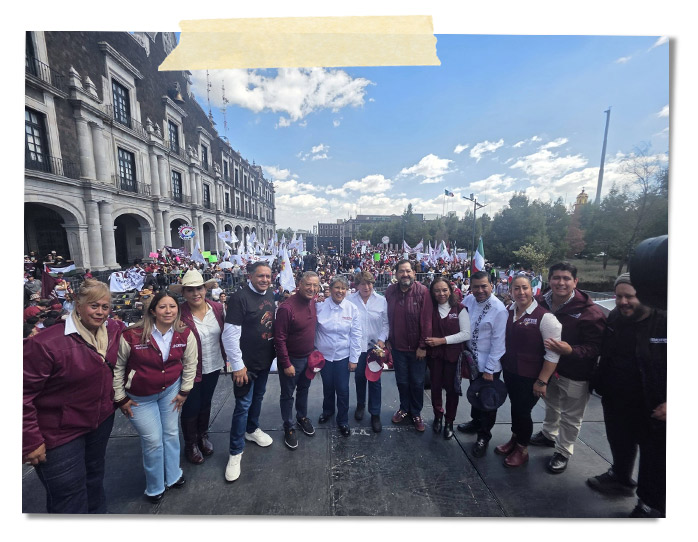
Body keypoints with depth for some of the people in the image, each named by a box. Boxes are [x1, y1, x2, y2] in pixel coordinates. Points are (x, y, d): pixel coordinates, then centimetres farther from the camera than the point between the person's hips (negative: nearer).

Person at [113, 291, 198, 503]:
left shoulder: (185, 334, -16)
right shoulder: (132, 336, -25)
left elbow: (190, 363, -2)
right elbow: (116, 367, -10)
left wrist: (184, 391, 1)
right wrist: (120, 399, -4)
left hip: (170, 390, 3)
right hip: (139, 396, -2)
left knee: (171, 433, 15)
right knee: (153, 440, 4)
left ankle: (173, 476, 41)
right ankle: (155, 487, 32)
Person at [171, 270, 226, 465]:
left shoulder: (217, 308, -10)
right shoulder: (179, 315, -22)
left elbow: (224, 334, 2)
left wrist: (226, 357, 3)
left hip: (213, 366, 4)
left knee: (206, 403, 24)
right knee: (191, 408, 15)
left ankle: (203, 436, 49)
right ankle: (190, 445, 41)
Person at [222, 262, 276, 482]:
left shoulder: (270, 294, 0)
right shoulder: (240, 297, -21)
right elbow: (230, 333, -22)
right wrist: (238, 364, -19)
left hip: (266, 359, 7)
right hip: (247, 362, -7)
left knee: (258, 397, 23)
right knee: (243, 404, 4)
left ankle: (252, 429, 46)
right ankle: (235, 452, 21)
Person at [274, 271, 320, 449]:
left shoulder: (313, 303, -6)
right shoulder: (286, 308, -27)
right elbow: (279, 339, -22)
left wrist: (314, 351, 10)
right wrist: (286, 364, -18)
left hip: (309, 357, 6)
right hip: (291, 360, -6)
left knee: (304, 389, 25)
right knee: (288, 395, 14)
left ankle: (302, 417, 47)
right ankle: (288, 428, 34)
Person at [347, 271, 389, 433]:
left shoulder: (381, 301, -7)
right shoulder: (349, 300, -9)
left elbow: (386, 323, 0)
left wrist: (382, 339, -11)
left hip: (375, 346, 0)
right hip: (357, 345, 0)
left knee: (375, 380, 6)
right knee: (359, 377, 17)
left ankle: (375, 414, 23)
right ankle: (360, 405, 42)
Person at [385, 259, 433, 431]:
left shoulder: (423, 291, -15)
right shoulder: (390, 291, -4)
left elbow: (427, 320, -15)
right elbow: (387, 318, 3)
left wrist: (423, 346, -14)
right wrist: (388, 341, 4)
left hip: (417, 347, -3)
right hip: (398, 346, 3)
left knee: (417, 382, 14)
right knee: (402, 380, 18)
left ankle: (416, 413, 35)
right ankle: (404, 408, 41)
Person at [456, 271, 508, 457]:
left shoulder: (499, 309, -23)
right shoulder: (469, 300, -7)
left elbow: (498, 343, -20)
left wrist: (489, 370, -16)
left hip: (489, 366, -5)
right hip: (473, 360, 6)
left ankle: (483, 436, 34)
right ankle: (476, 421, 49)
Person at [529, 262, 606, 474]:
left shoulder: (589, 311, -22)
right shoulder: (541, 303, -9)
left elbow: (594, 348, -21)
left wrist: (570, 351, -39)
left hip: (575, 375, -5)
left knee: (570, 416, 13)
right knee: (551, 405, 27)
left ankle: (563, 452, 35)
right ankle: (548, 435, 51)